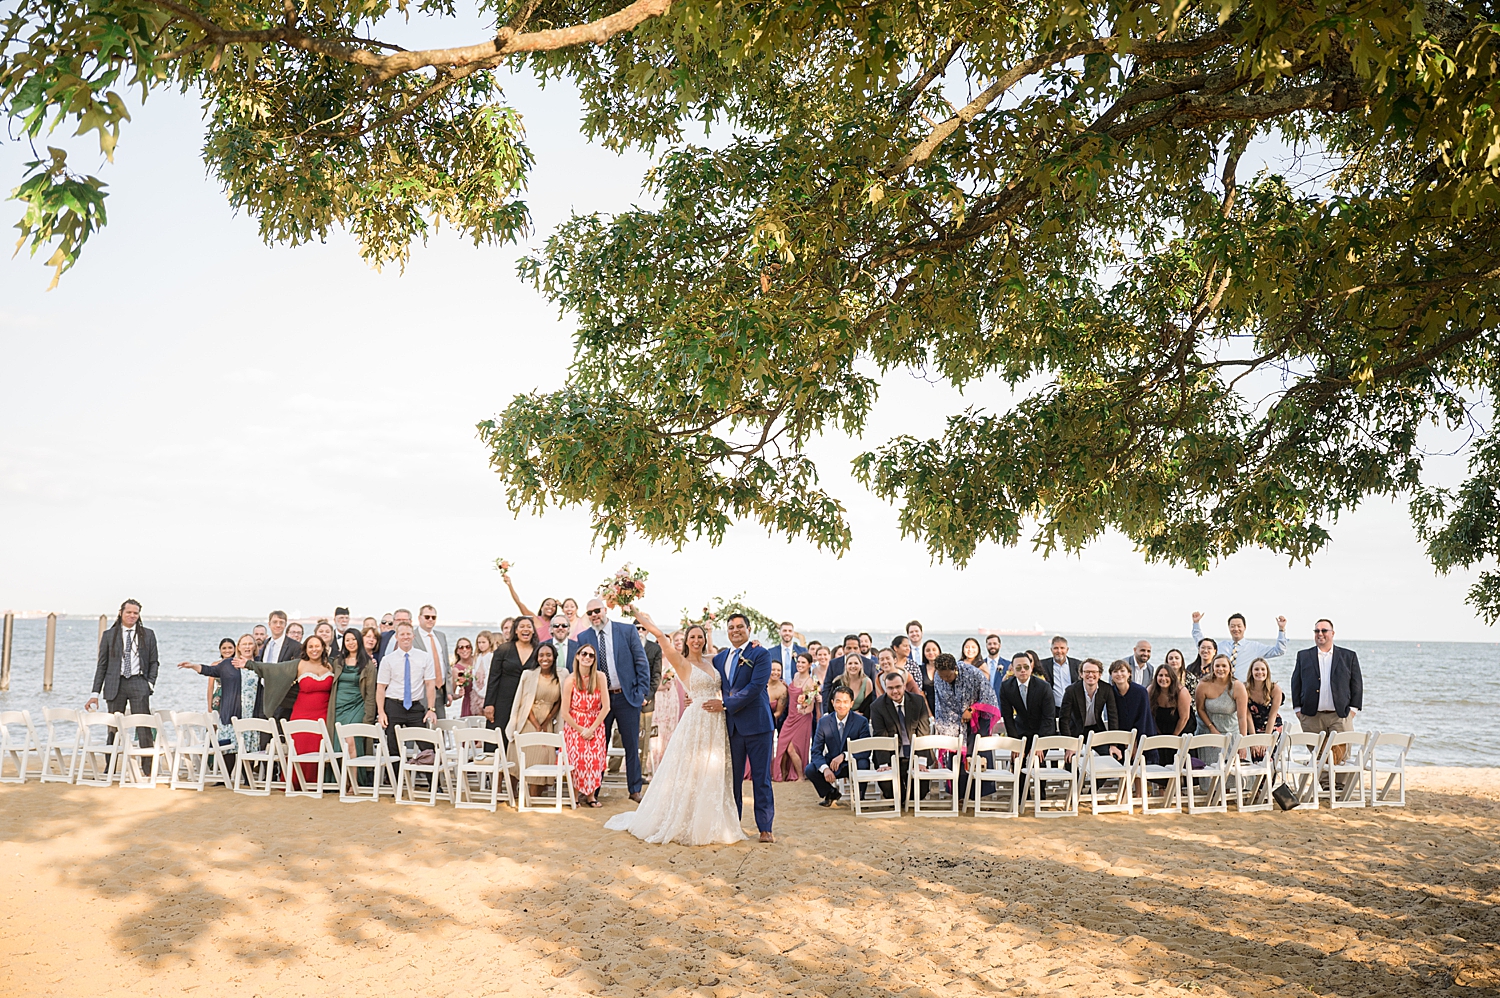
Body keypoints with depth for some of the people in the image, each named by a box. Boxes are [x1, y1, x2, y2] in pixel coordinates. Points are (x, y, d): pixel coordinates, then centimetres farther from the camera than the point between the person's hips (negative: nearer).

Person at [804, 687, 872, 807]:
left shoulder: (861, 722, -10)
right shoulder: (824, 722, -4)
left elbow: (866, 751, -16)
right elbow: (816, 751, -7)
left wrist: (844, 755, -32)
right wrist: (825, 768, -28)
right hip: (831, 764, 2)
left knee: (863, 764, -35)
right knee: (809, 770, -23)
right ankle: (831, 793, 7)